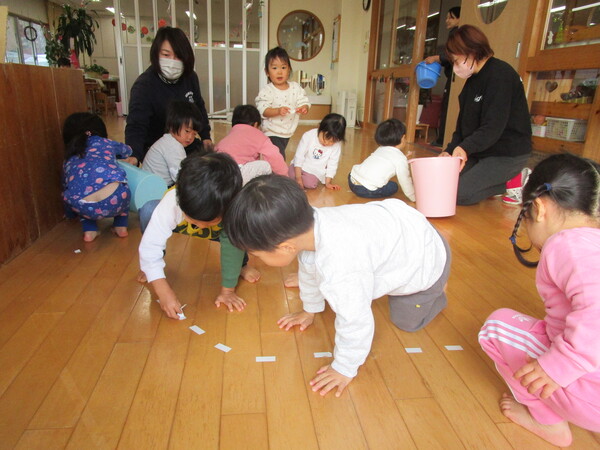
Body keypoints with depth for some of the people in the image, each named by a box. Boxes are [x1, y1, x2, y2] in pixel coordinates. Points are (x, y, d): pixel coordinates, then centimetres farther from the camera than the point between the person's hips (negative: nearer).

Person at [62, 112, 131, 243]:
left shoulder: (68, 161, 30)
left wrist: (70, 214, 60)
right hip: (114, 199, -1)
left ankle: (89, 230, 27)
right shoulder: (104, 143, 26)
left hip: (85, 208, 1)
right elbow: (127, 151, 46)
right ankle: (121, 226, 31)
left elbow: (66, 190, 42)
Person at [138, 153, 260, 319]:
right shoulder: (170, 204, -42)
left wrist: (227, 290, -30)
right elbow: (150, 247, -37)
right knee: (148, 210, -30)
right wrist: (164, 291, -44)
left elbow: (232, 245, -33)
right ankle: (150, 267, -3)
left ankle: (240, 265, 1)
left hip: (217, 233, 0)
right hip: (179, 225, 1)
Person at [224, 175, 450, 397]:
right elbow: (310, 268, -1)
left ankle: (434, 294, 32)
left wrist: (344, 369, -17)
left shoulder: (338, 267, -47)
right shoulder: (308, 223, -20)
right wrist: (310, 310, 15)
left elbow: (355, 321, -36)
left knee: (407, 321, 13)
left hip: (428, 258, -6)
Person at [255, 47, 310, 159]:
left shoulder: (296, 87, -1)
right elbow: (263, 110, -21)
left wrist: (304, 108, -25)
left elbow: (304, 102, -2)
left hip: (288, 132, 6)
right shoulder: (267, 91, -14)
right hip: (272, 133, -5)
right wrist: (278, 111, -37)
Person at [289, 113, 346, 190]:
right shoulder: (308, 136, -18)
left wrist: (328, 183, -7)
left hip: (315, 172, -1)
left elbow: (332, 165, -4)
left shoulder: (337, 146, -14)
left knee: (310, 183, -29)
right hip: (300, 166, 1)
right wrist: (298, 178, -18)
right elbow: (299, 157, -15)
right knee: (291, 175, -25)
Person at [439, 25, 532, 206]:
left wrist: (465, 148, -40)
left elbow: (494, 126, -28)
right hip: (481, 150, 10)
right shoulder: (473, 79, 11)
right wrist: (450, 150, -1)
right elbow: (464, 122, 11)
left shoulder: (500, 75, -19)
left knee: (457, 194, -17)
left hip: (509, 154, -10)